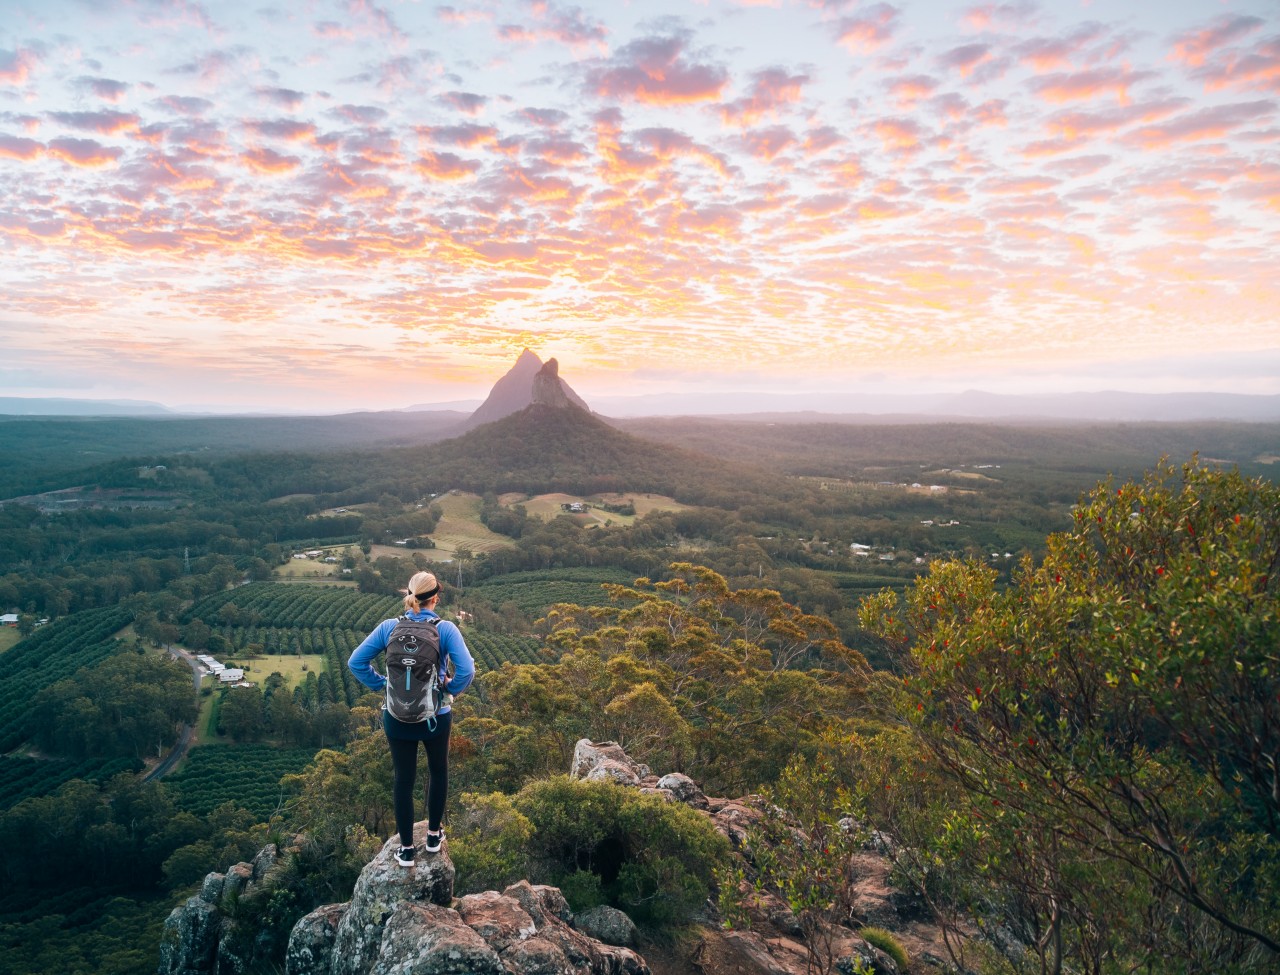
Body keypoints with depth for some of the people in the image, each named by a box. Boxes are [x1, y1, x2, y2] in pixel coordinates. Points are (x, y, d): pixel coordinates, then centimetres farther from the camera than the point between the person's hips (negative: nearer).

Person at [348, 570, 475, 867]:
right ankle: (434, 835, 35)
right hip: (435, 716, -1)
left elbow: (355, 662, -6)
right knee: (438, 771, 23)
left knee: (402, 779, 14)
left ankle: (406, 849, 24)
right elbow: (467, 670, -24)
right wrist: (451, 689, -5)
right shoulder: (445, 629, -15)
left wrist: (381, 684, 2)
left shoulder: (388, 627, -8)